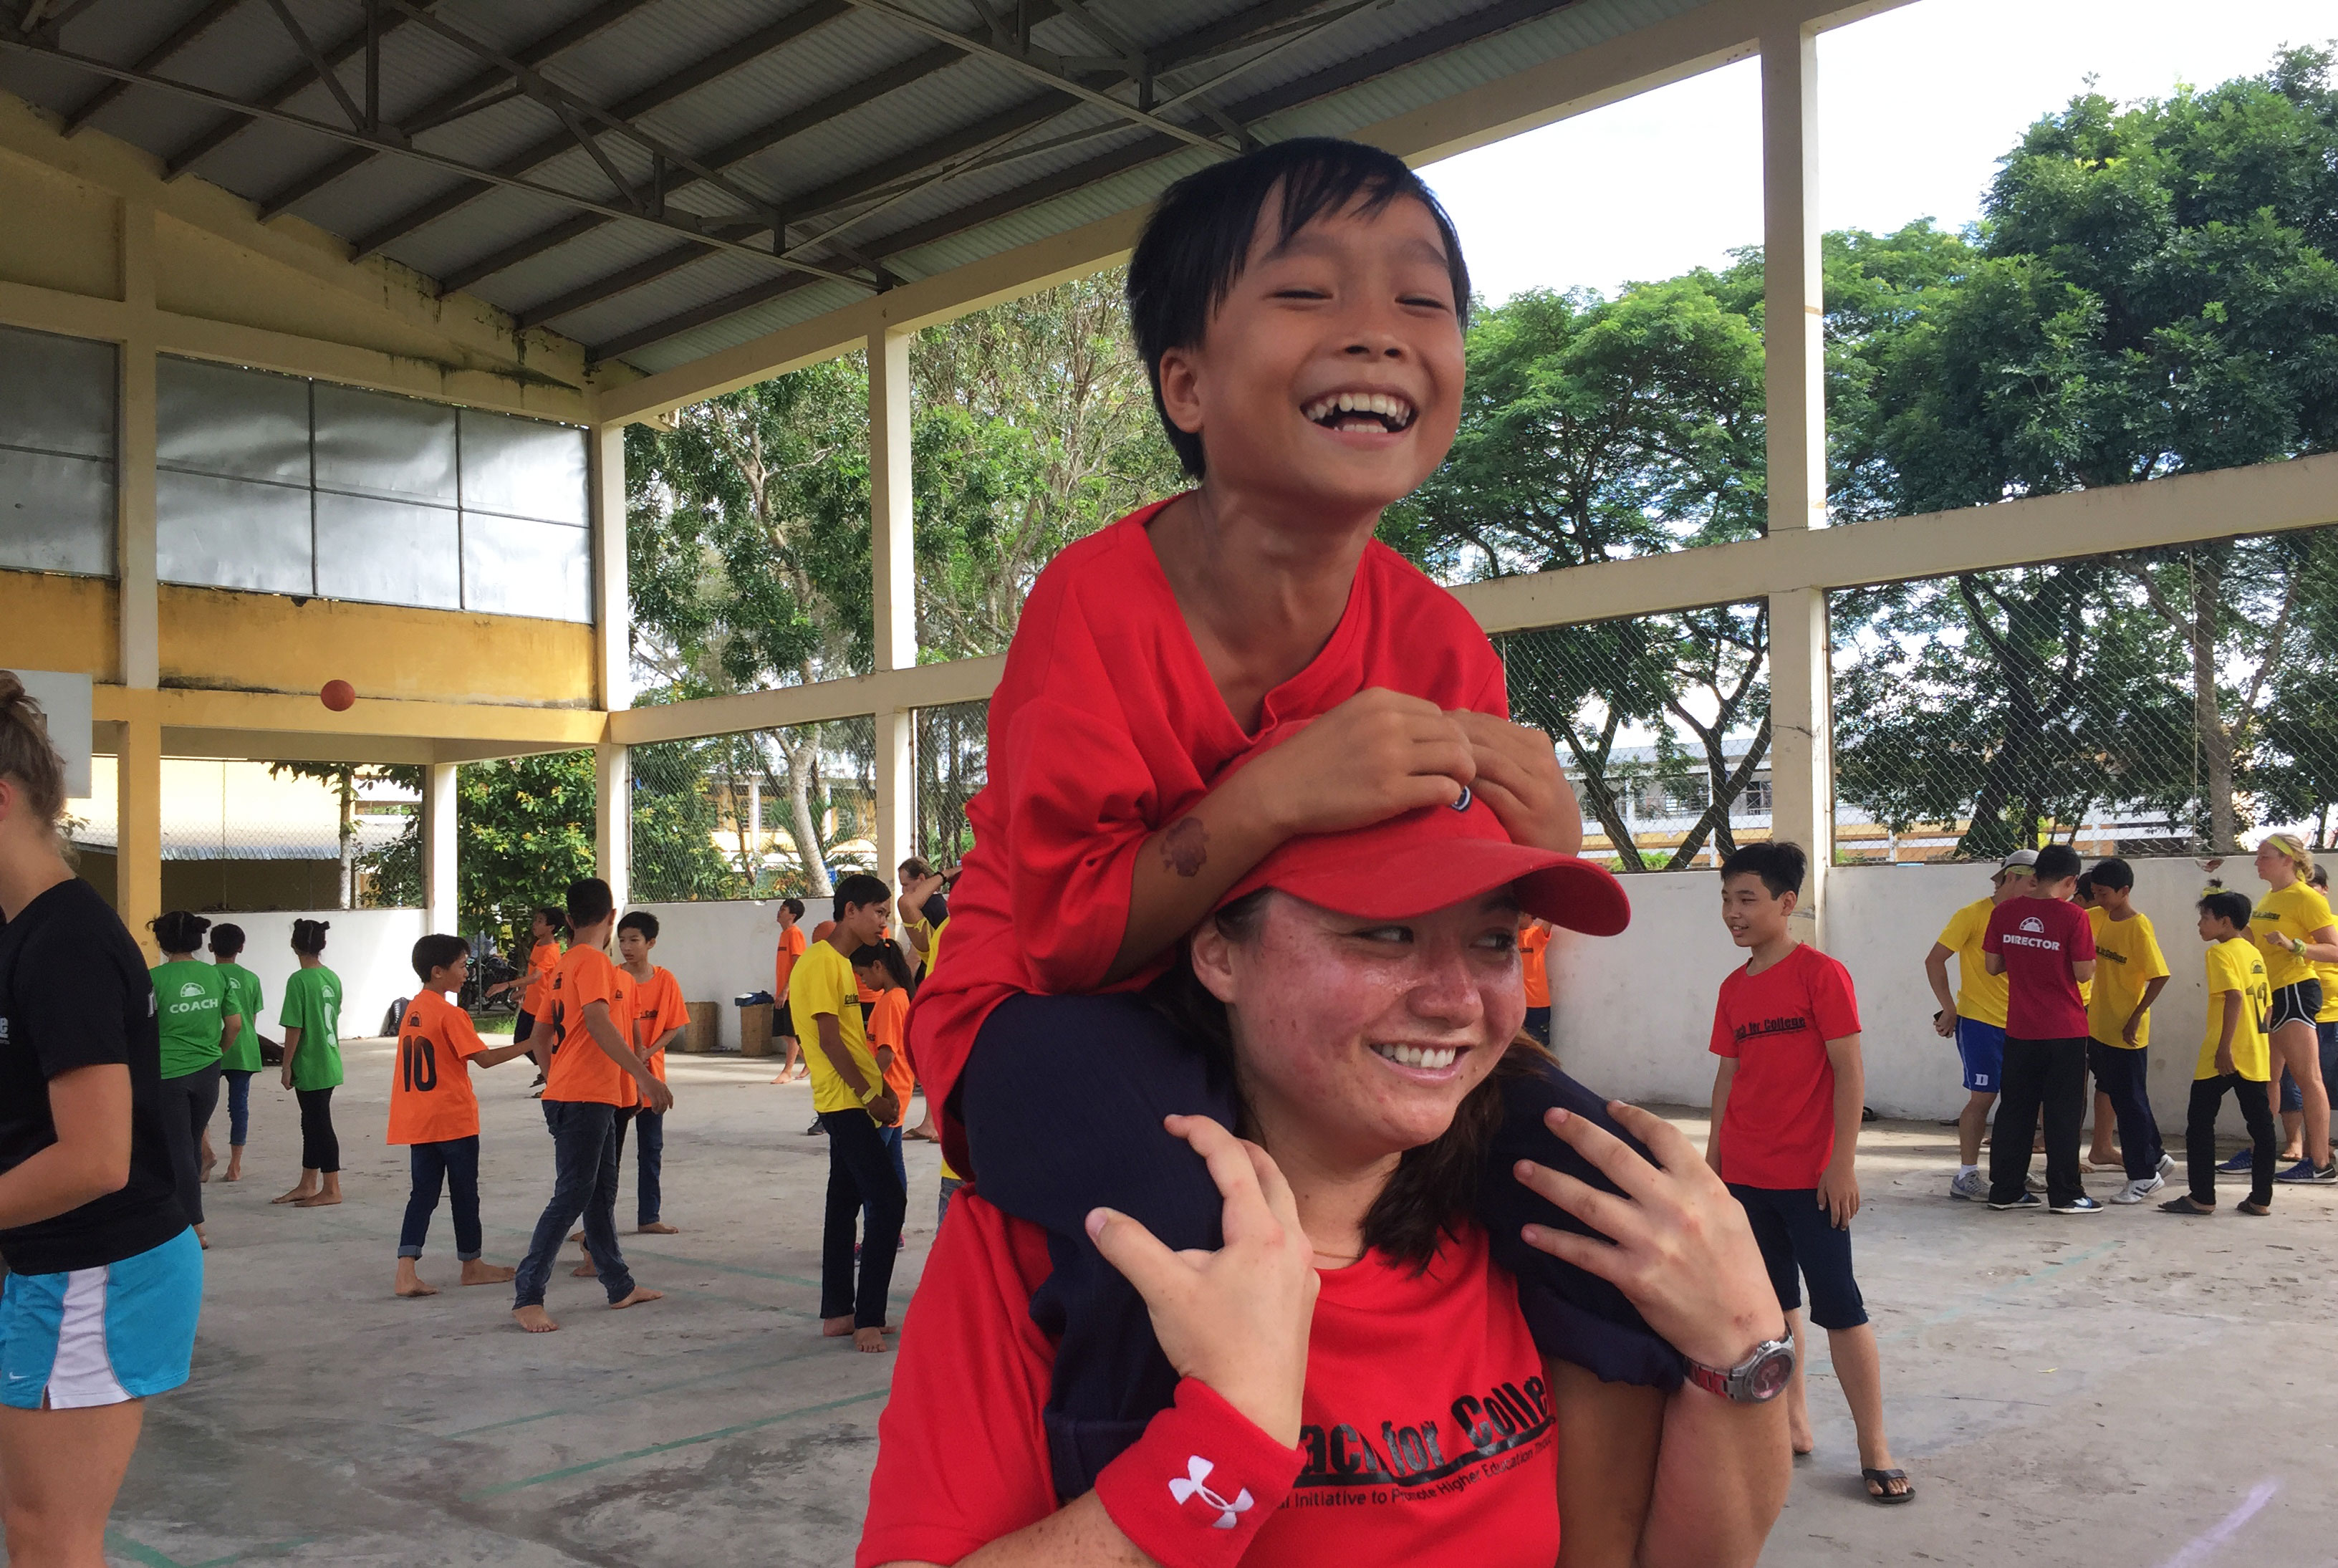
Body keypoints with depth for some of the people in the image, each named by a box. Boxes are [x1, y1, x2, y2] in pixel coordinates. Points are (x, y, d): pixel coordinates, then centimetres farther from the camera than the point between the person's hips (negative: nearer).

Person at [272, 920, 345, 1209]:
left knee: (319, 1124, 1)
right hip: (329, 1063, 8)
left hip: (310, 1066, -8)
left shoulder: (299, 980, -16)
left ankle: (331, 1190, 8)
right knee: (312, 1123, 16)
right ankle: (307, 1185, 26)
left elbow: (294, 1028, -16)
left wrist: (287, 1066, -9)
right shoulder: (332, 978, 5)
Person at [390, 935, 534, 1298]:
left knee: (423, 1193, 6)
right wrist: (529, 1045, -13)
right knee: (465, 1193, 7)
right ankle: (472, 1265, 19)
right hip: (453, 1119, -7)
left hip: (417, 1121, 7)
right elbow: (484, 1058, -17)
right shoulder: (450, 1014, -14)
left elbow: (421, 1066, 14)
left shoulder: (411, 1011, 9)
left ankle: (406, 1271, -6)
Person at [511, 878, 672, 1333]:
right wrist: (645, 1077, -31)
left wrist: (553, 1079, 29)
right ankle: (527, 1297, -6)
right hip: (584, 1097, -10)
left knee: (602, 1192, 15)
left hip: (595, 1096, 10)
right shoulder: (593, 961, -14)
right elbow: (599, 1023, -26)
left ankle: (621, 1287, 23)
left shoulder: (565, 963, 14)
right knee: (572, 1195, -8)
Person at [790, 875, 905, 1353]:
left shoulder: (841, 963, 17)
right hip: (846, 1103, -10)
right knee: (889, 1200, -13)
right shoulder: (822, 962, -14)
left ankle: (837, 1313, 18)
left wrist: (882, 1089, 12)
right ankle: (867, 1319, -10)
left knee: (846, 1202, 12)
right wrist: (869, 1093, -15)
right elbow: (830, 1039, -19)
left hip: (851, 1104, 10)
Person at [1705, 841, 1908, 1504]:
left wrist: (1842, 1163, -16)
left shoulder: (1822, 974, -11)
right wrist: (1713, 1155, 12)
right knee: (1775, 1301, 14)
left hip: (1810, 1176, -6)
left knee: (1839, 1306, -2)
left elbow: (1849, 1072, -13)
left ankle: (1874, 1448, 7)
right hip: (1746, 1176, 6)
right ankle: (1792, 1423, 25)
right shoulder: (1734, 988, 7)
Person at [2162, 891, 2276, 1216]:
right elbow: (2265, 1002, 17)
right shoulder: (2255, 954, 15)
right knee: (2260, 1124, 8)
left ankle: (2201, 1198, 1)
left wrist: (2224, 1047, -23)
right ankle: (2261, 1199, 10)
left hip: (2224, 1056, -8)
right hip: (2256, 1054, 8)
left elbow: (2234, 996, -22)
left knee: (2200, 1122, 0)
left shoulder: (2221, 952, -10)